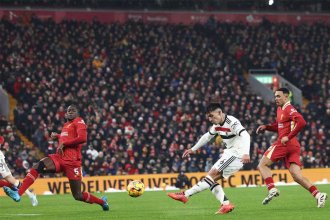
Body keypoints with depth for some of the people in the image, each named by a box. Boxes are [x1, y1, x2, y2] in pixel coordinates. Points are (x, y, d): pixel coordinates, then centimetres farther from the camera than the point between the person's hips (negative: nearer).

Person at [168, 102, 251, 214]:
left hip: (237, 153, -10)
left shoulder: (232, 122, -17)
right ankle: (226, 204, -9)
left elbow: (245, 135, -29)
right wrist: (193, 149, 29)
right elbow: (207, 137, 26)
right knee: (212, 179, 0)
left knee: (212, 174, -16)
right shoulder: (217, 125, 11)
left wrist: (246, 153, -42)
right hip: (229, 153, 10)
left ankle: (185, 195, -20)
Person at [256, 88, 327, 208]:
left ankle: (272, 189, -15)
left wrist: (288, 137, -22)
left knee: (262, 165, -1)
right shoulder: (280, 109, 21)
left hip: (284, 143, -9)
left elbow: (301, 122, -23)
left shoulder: (289, 109, -8)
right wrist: (266, 127, 17)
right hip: (294, 146, 9)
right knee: (297, 176, 0)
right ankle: (318, 194, -12)